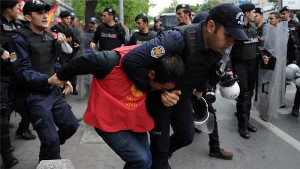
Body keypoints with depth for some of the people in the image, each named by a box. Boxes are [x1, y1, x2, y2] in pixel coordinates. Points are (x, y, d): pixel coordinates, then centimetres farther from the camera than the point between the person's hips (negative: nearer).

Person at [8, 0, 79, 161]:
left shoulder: (50, 37, 10)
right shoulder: (19, 39, -10)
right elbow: (22, 72, -17)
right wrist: (49, 79, -27)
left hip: (53, 92, 7)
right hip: (34, 96, -6)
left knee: (71, 125, 11)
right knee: (51, 139, -9)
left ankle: (50, 149, 38)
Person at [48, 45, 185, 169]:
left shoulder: (157, 61, -12)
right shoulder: (117, 62, -33)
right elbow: (83, 62, -18)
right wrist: (61, 77, -3)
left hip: (135, 120, 6)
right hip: (108, 121, -6)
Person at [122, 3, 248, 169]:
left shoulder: (217, 46, -11)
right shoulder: (178, 38, -37)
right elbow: (131, 60, -42)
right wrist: (155, 90, -32)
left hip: (182, 98, 7)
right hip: (159, 98, -7)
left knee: (187, 137, 21)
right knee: (160, 147, 5)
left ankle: (163, 155, 50)